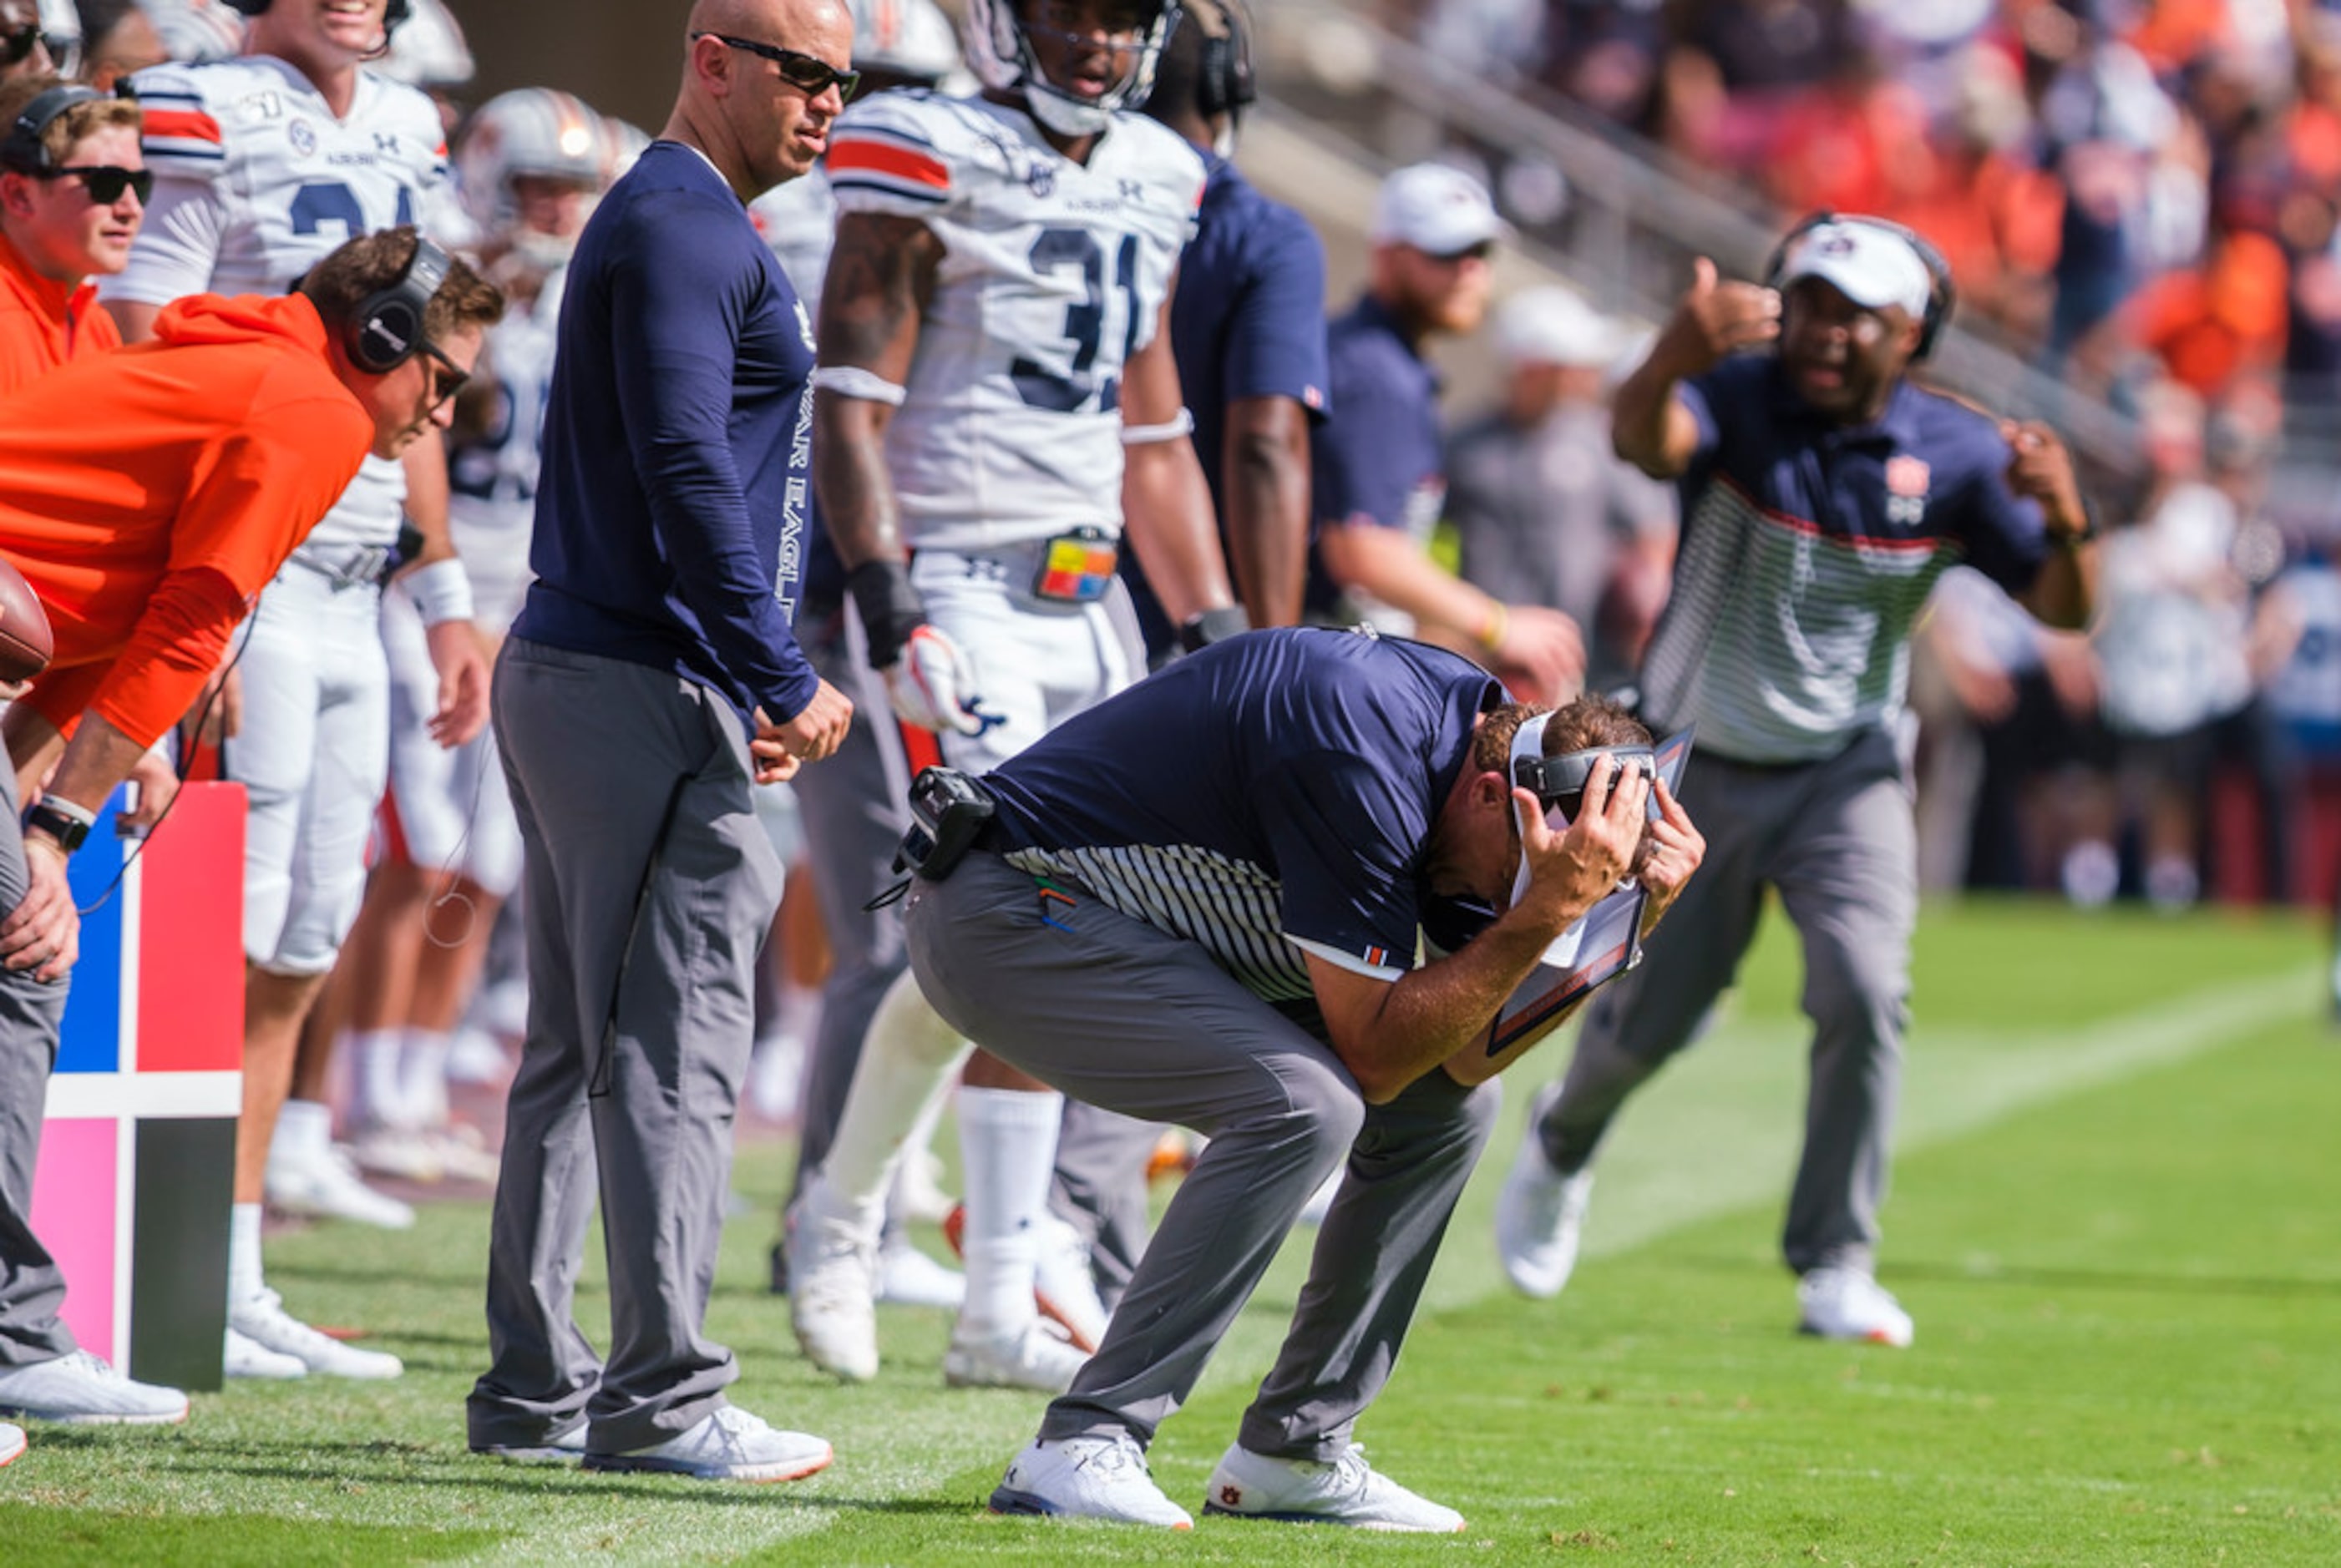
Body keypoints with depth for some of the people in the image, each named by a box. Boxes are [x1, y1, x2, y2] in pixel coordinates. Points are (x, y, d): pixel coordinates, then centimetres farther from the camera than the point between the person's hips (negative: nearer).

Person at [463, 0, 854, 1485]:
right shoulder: (688, 232, -12)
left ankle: (536, 1386, 15)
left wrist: (749, 686, 21)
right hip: (650, 693, -11)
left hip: (572, 677, 11)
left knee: (579, 1049, 12)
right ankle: (663, 1397, -10)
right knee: (676, 1046, -10)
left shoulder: (687, 225, 21)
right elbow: (687, 472, -21)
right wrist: (784, 682, -20)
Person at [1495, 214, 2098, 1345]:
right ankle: (1561, 1146, 45)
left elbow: (2064, 608, -11)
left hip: (1846, 774, 1)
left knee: (1865, 995, -20)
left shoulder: (1953, 455, -10)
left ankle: (1834, 1267, -7)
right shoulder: (1735, 400, -16)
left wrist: (2064, 519, -34)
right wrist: (1673, 353, -64)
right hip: (1696, 771, -1)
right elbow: (1644, 440, -40)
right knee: (1652, 1016, 9)